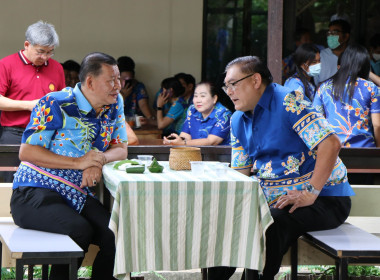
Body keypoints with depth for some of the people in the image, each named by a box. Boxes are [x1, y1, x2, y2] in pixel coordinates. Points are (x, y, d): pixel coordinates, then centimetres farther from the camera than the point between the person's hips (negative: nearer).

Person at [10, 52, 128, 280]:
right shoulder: (55, 105, -11)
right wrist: (78, 162, -20)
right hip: (36, 192, -6)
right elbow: (26, 152, -13)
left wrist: (100, 160, -13)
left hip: (78, 196, 6)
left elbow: (120, 149, 12)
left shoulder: (114, 103, 8)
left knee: (114, 233, -20)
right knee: (80, 230, -32)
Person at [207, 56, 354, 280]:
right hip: (276, 201, 8)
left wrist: (311, 193, -27)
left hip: (324, 199, -8)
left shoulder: (288, 102, -16)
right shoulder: (238, 120, 12)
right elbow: (240, 172, 15)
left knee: (269, 226, -33)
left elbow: (331, 143, -25)